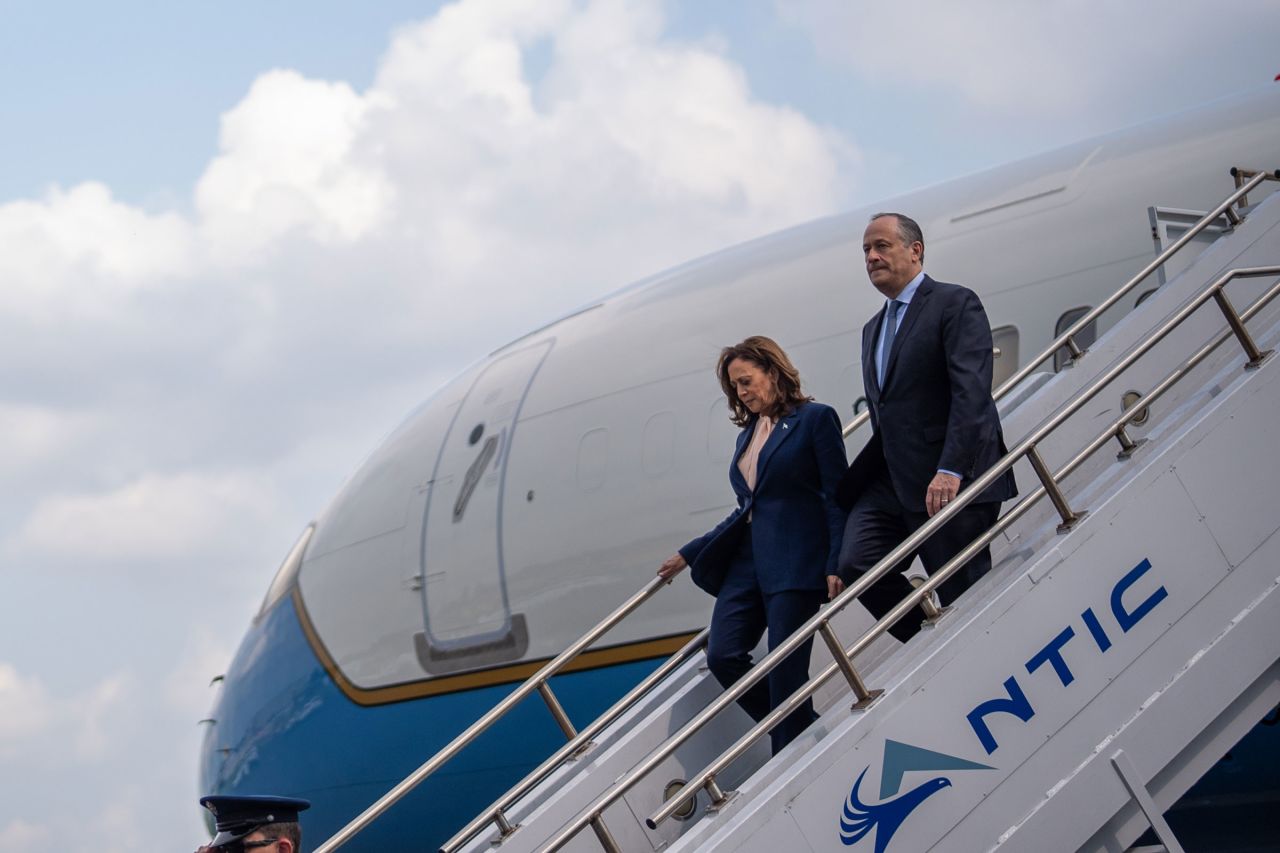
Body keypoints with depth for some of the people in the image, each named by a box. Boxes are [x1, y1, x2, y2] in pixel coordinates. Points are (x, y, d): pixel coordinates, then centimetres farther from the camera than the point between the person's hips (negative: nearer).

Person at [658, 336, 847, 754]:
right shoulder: (749, 433, 18)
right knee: (722, 657, -5)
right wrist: (688, 554, 21)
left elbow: (837, 497, -7)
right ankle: (808, 734, 11)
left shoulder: (815, 419, -3)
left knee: (784, 671, -8)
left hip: (795, 563, -7)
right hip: (747, 563, 7)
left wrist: (835, 566, -16)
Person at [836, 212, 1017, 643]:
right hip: (891, 482, 7)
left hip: (953, 482, -7)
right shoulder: (874, 329, 22)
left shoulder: (954, 304, -4)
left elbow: (972, 391, -16)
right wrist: (847, 485, 13)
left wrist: (950, 470, -26)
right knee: (856, 566, -10)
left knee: (965, 596, -5)